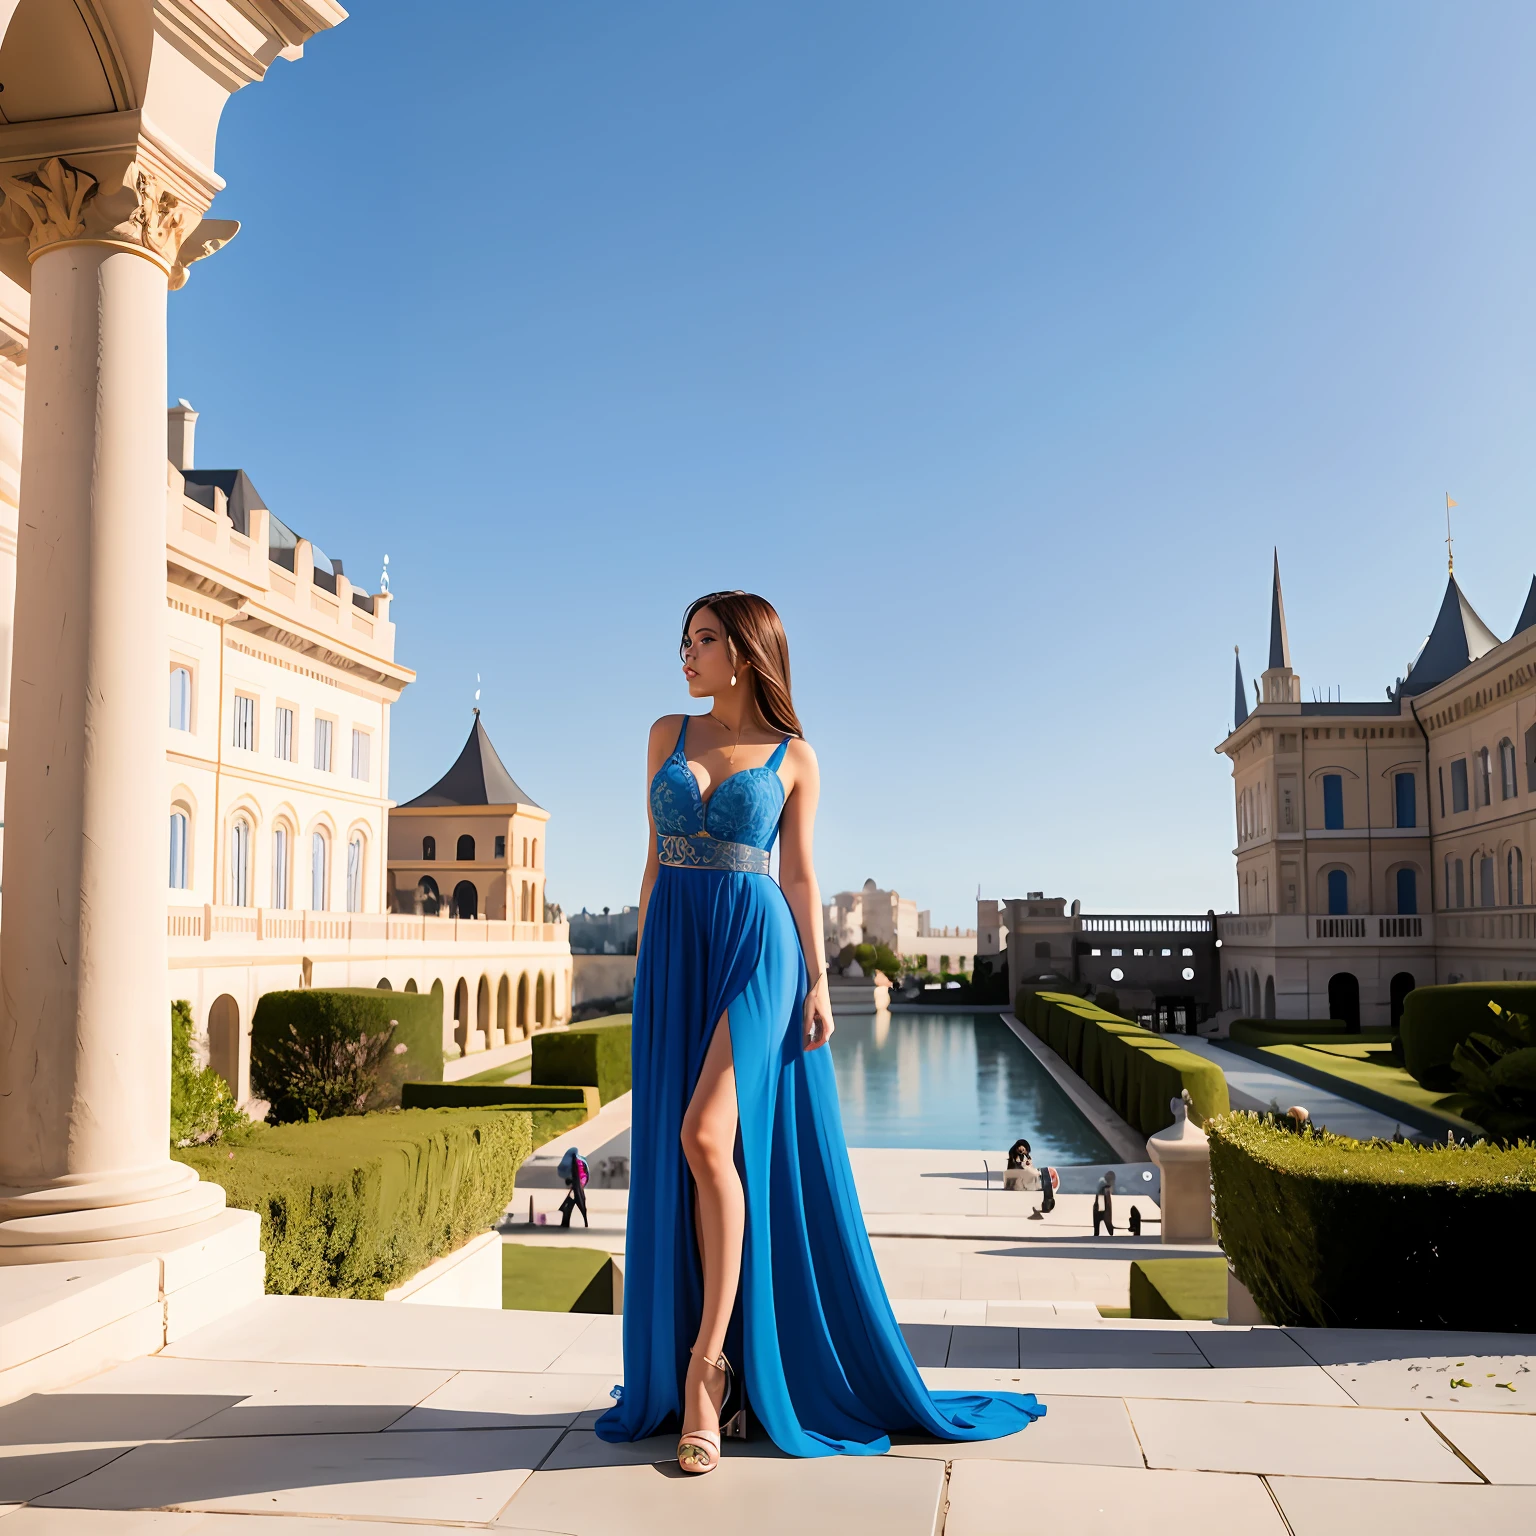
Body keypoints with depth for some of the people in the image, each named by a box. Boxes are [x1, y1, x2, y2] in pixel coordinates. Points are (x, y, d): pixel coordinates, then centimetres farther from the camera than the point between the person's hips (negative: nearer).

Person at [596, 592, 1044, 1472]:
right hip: (677, 952, 4)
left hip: (756, 948, -4)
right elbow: (657, 857, 13)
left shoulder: (792, 755, 3)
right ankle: (717, 1368, 15)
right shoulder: (668, 735, 12)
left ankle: (705, 1365, -9)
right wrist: (646, 960, 10)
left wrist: (818, 982, -6)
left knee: (706, 1135, -20)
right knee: (676, 1156, 3)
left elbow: (801, 876, 2)